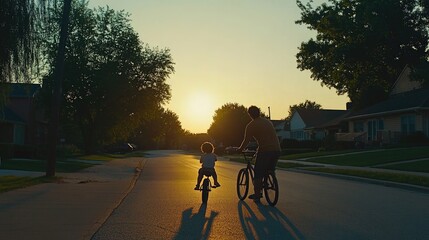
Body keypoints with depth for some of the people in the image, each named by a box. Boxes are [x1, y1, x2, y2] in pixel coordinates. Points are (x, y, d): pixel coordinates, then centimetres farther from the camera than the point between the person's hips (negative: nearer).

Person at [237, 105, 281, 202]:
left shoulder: (251, 125, 0)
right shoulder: (268, 121, 20)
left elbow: (246, 140, -1)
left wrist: (240, 149, 16)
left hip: (264, 151, -6)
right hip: (276, 150, 6)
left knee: (258, 175, 5)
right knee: (270, 171, 20)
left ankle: (257, 195, 8)